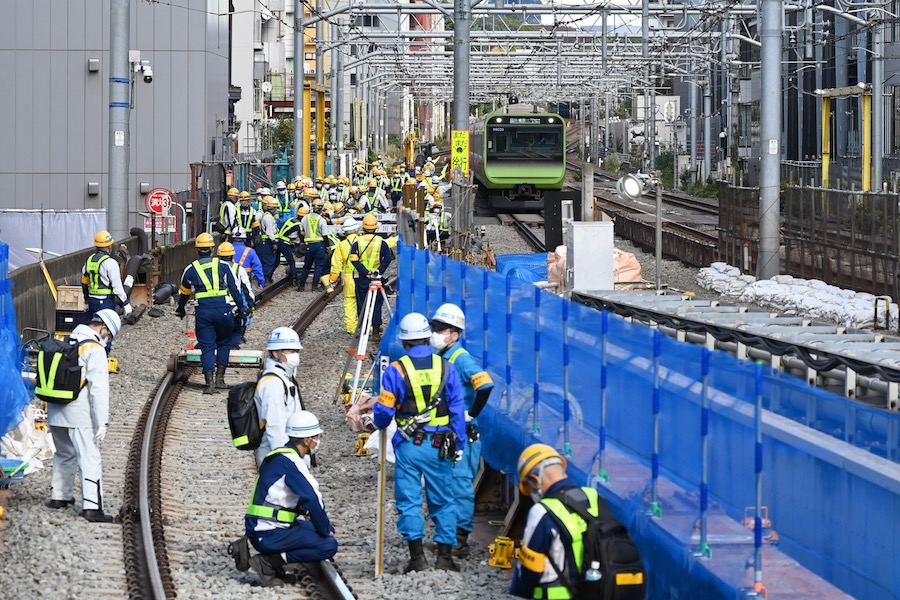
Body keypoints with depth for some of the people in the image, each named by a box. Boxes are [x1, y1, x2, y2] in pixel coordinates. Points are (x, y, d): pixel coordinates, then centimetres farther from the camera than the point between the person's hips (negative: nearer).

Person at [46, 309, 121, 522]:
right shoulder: (95, 350, -12)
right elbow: (99, 389, -16)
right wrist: (102, 422, -15)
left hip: (55, 412, 7)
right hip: (79, 416, -7)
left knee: (65, 454, 24)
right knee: (90, 459, -6)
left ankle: (59, 496, 32)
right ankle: (92, 506, -13)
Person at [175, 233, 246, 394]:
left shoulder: (190, 269, 9)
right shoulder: (223, 266, 6)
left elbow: (184, 293, 22)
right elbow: (234, 289, 5)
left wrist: (180, 309, 39)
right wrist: (242, 308, 12)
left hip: (203, 312, 0)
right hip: (223, 310, 0)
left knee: (207, 346, 4)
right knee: (224, 343, 17)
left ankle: (209, 382, -6)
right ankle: (220, 378, 8)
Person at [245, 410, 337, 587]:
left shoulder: (282, 456, 15)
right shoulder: (289, 461, -17)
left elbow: (309, 497, 20)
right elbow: (312, 500, -22)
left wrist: (326, 528, 13)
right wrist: (324, 531, -10)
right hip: (268, 535, -10)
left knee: (329, 529, 19)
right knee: (329, 546, -16)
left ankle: (275, 558, 7)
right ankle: (269, 562, -13)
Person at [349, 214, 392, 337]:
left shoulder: (357, 242, -3)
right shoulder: (381, 242, -3)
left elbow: (354, 260, -11)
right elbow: (387, 258, -9)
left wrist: (365, 272, -11)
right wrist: (379, 271, -9)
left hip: (361, 277, 0)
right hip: (377, 278, 0)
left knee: (362, 303, 7)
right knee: (377, 303, 11)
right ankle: (376, 328, 9)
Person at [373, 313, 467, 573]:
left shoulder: (396, 370, -6)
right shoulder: (446, 368, 0)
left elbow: (383, 412, -3)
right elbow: (457, 409, 2)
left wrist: (379, 424, 21)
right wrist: (459, 444, 9)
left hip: (408, 445, -2)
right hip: (440, 446, 2)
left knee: (409, 502, 5)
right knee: (443, 501, 11)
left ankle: (417, 556, 1)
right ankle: (445, 556, 9)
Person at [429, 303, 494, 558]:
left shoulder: (461, 359, -15)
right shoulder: (439, 358, 13)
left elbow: (485, 385, -28)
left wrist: (472, 414, -20)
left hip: (462, 434, -9)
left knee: (460, 484, -9)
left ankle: (461, 539, -8)